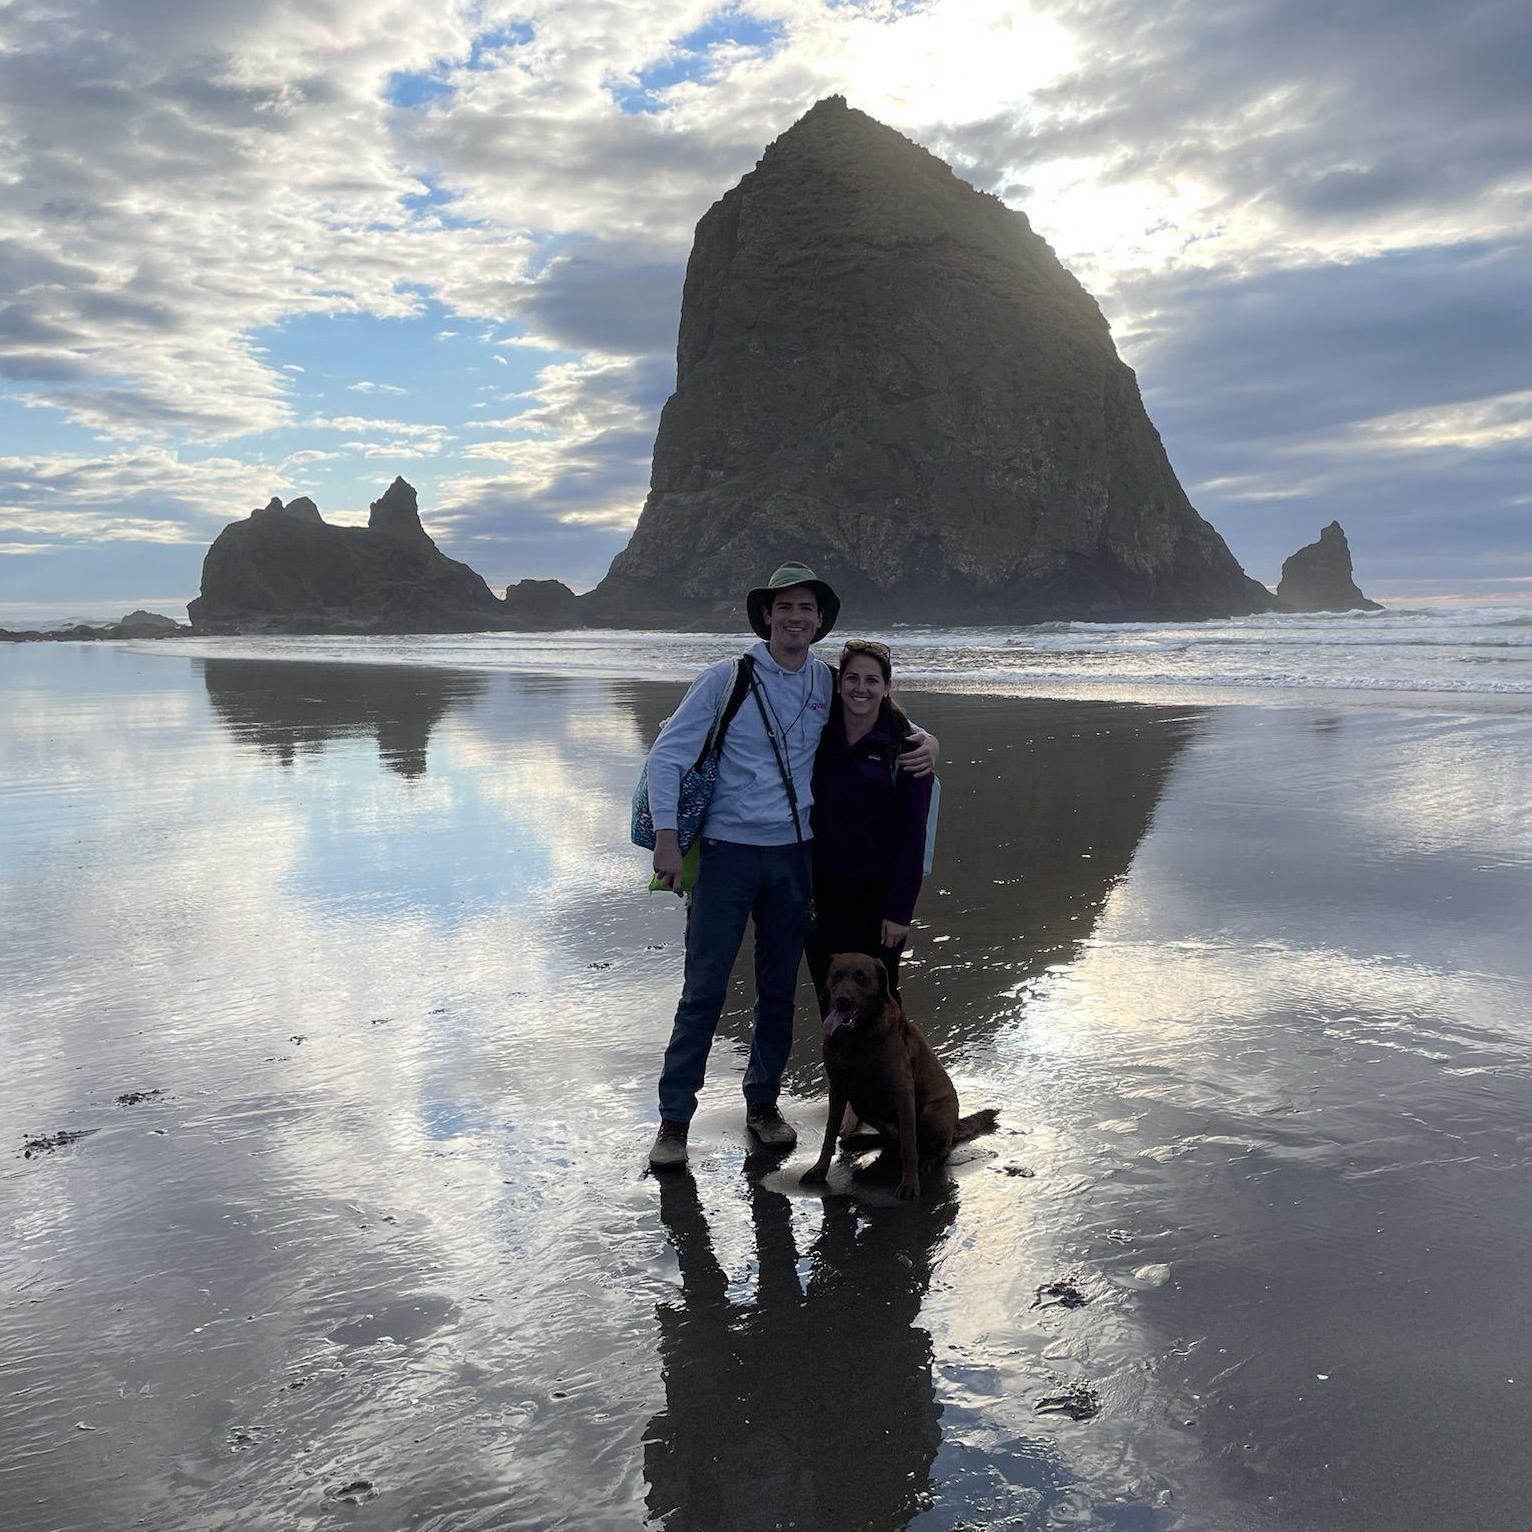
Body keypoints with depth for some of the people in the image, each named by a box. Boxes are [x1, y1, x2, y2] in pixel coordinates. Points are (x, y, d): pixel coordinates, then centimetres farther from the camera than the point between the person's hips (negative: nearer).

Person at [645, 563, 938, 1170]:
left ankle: (763, 1103, 28)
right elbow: (668, 755, -6)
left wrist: (925, 740, 0)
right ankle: (674, 1120, 8)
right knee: (704, 989, -3)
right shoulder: (727, 677, -6)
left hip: (794, 853, 4)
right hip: (726, 851, -4)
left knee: (779, 988, 11)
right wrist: (666, 837, -14)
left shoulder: (829, 684, 6)